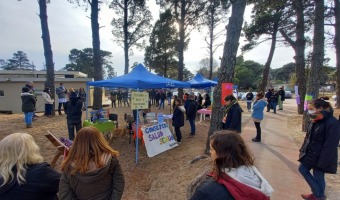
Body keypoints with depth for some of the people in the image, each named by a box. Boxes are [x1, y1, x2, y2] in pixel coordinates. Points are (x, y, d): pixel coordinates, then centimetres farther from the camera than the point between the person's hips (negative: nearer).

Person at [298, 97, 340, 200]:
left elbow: (330, 146, -23)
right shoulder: (314, 121, 2)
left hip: (320, 157, -9)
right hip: (310, 153, 9)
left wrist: (322, 162, -22)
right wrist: (303, 149, 9)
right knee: (302, 169, 17)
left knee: (318, 178, 8)